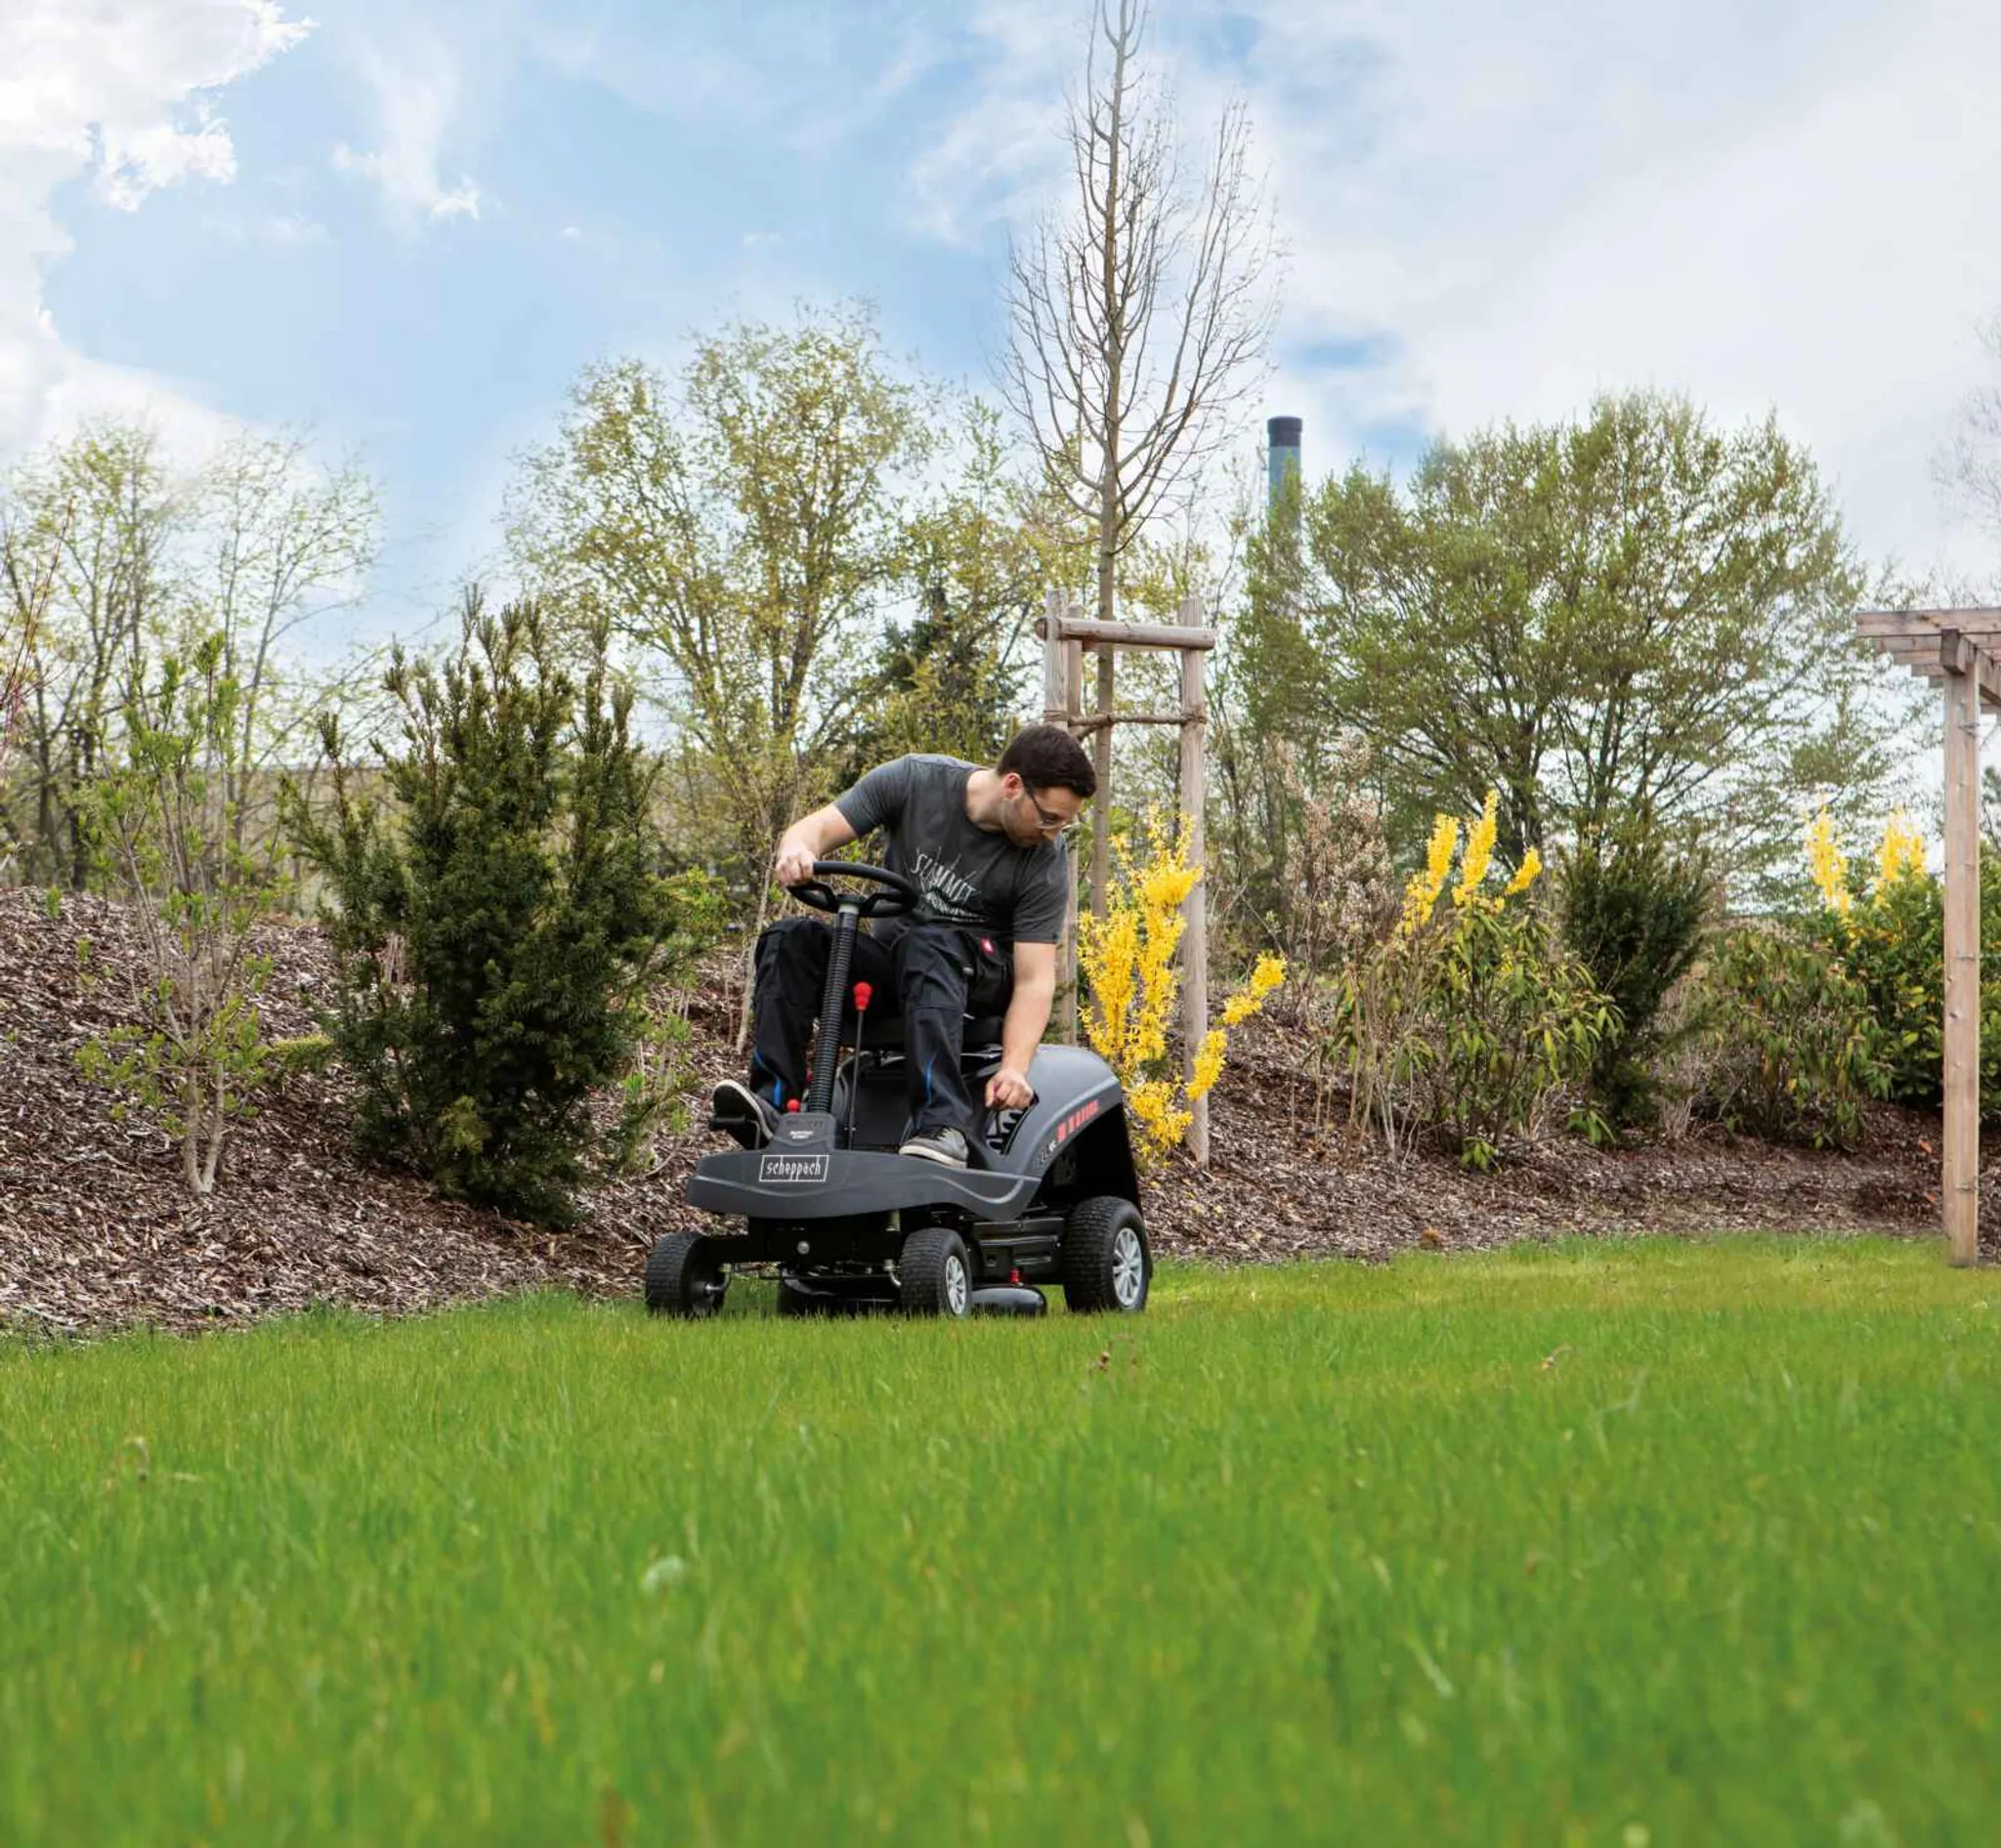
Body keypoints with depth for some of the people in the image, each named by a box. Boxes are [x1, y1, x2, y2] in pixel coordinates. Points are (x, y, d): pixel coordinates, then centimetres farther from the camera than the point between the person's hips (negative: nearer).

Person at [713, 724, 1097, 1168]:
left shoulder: (1045, 864, -13)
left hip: (983, 974, -3)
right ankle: (773, 1104, -35)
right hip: (889, 959, 3)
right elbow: (816, 829, -8)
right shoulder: (914, 781, -8)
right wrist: (796, 850, -34)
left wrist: (1015, 1066, -33)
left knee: (927, 946, -38)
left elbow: (1035, 978, -16)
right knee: (789, 940, -22)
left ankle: (943, 1126, -52)